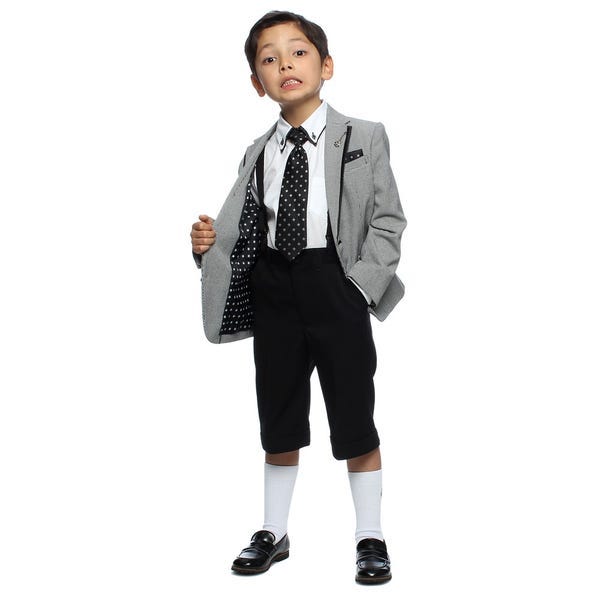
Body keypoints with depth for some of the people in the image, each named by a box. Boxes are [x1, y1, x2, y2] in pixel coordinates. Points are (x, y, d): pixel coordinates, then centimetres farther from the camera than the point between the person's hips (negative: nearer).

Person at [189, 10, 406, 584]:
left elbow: (388, 220, -3)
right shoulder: (258, 153, 9)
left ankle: (370, 538, 20)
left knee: (354, 417, 4)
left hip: (335, 284, -3)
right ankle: (273, 533, 30)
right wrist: (208, 241, -14)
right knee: (278, 419, 14)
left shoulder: (363, 138, 0)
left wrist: (360, 283, -13)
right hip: (273, 289, 3)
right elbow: (240, 228, 7)